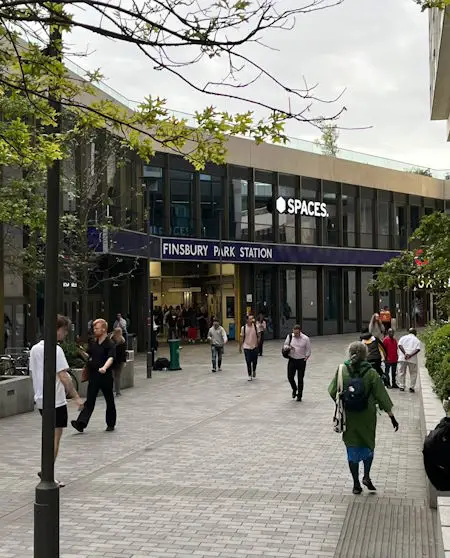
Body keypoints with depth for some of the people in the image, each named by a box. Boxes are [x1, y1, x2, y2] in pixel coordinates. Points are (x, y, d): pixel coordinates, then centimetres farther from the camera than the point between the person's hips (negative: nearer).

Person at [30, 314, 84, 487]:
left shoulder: (34, 349, 9)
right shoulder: (55, 350, -16)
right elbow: (63, 377, -19)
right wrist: (76, 397, -14)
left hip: (40, 400, 8)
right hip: (55, 401, -8)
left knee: (50, 435, 18)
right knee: (55, 436, 0)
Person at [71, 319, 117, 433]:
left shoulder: (110, 344, -11)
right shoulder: (93, 343, 10)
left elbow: (111, 358, -29)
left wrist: (104, 367, -45)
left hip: (106, 377, -5)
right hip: (93, 376, 5)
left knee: (109, 401, 9)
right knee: (89, 401, -2)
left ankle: (111, 424, 22)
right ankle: (81, 424, -12)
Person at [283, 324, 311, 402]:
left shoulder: (305, 338, -10)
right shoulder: (290, 336, -4)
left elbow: (308, 350, -1)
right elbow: (285, 345, 9)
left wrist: (306, 358, -9)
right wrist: (288, 347, -13)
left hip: (301, 360, -2)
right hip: (292, 360, 2)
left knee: (300, 379, 4)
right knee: (290, 376, -1)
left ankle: (299, 395, 18)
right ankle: (294, 389, 30)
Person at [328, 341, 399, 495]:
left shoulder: (342, 371, -9)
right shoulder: (371, 373, -12)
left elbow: (332, 392, -2)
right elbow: (382, 396, -9)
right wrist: (392, 417, -3)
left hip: (348, 418, 1)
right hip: (367, 418, -1)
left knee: (352, 449, 11)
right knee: (368, 445, 21)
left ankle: (356, 484, 15)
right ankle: (366, 476, 12)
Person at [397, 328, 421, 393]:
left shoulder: (403, 338, 12)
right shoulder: (417, 340, 10)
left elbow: (400, 345, -4)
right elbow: (418, 349, -6)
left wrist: (405, 353, -13)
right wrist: (410, 355, -13)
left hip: (402, 358, 1)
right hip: (412, 359, -1)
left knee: (401, 372, 8)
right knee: (413, 373, 8)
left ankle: (401, 386, 6)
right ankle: (412, 387, 2)